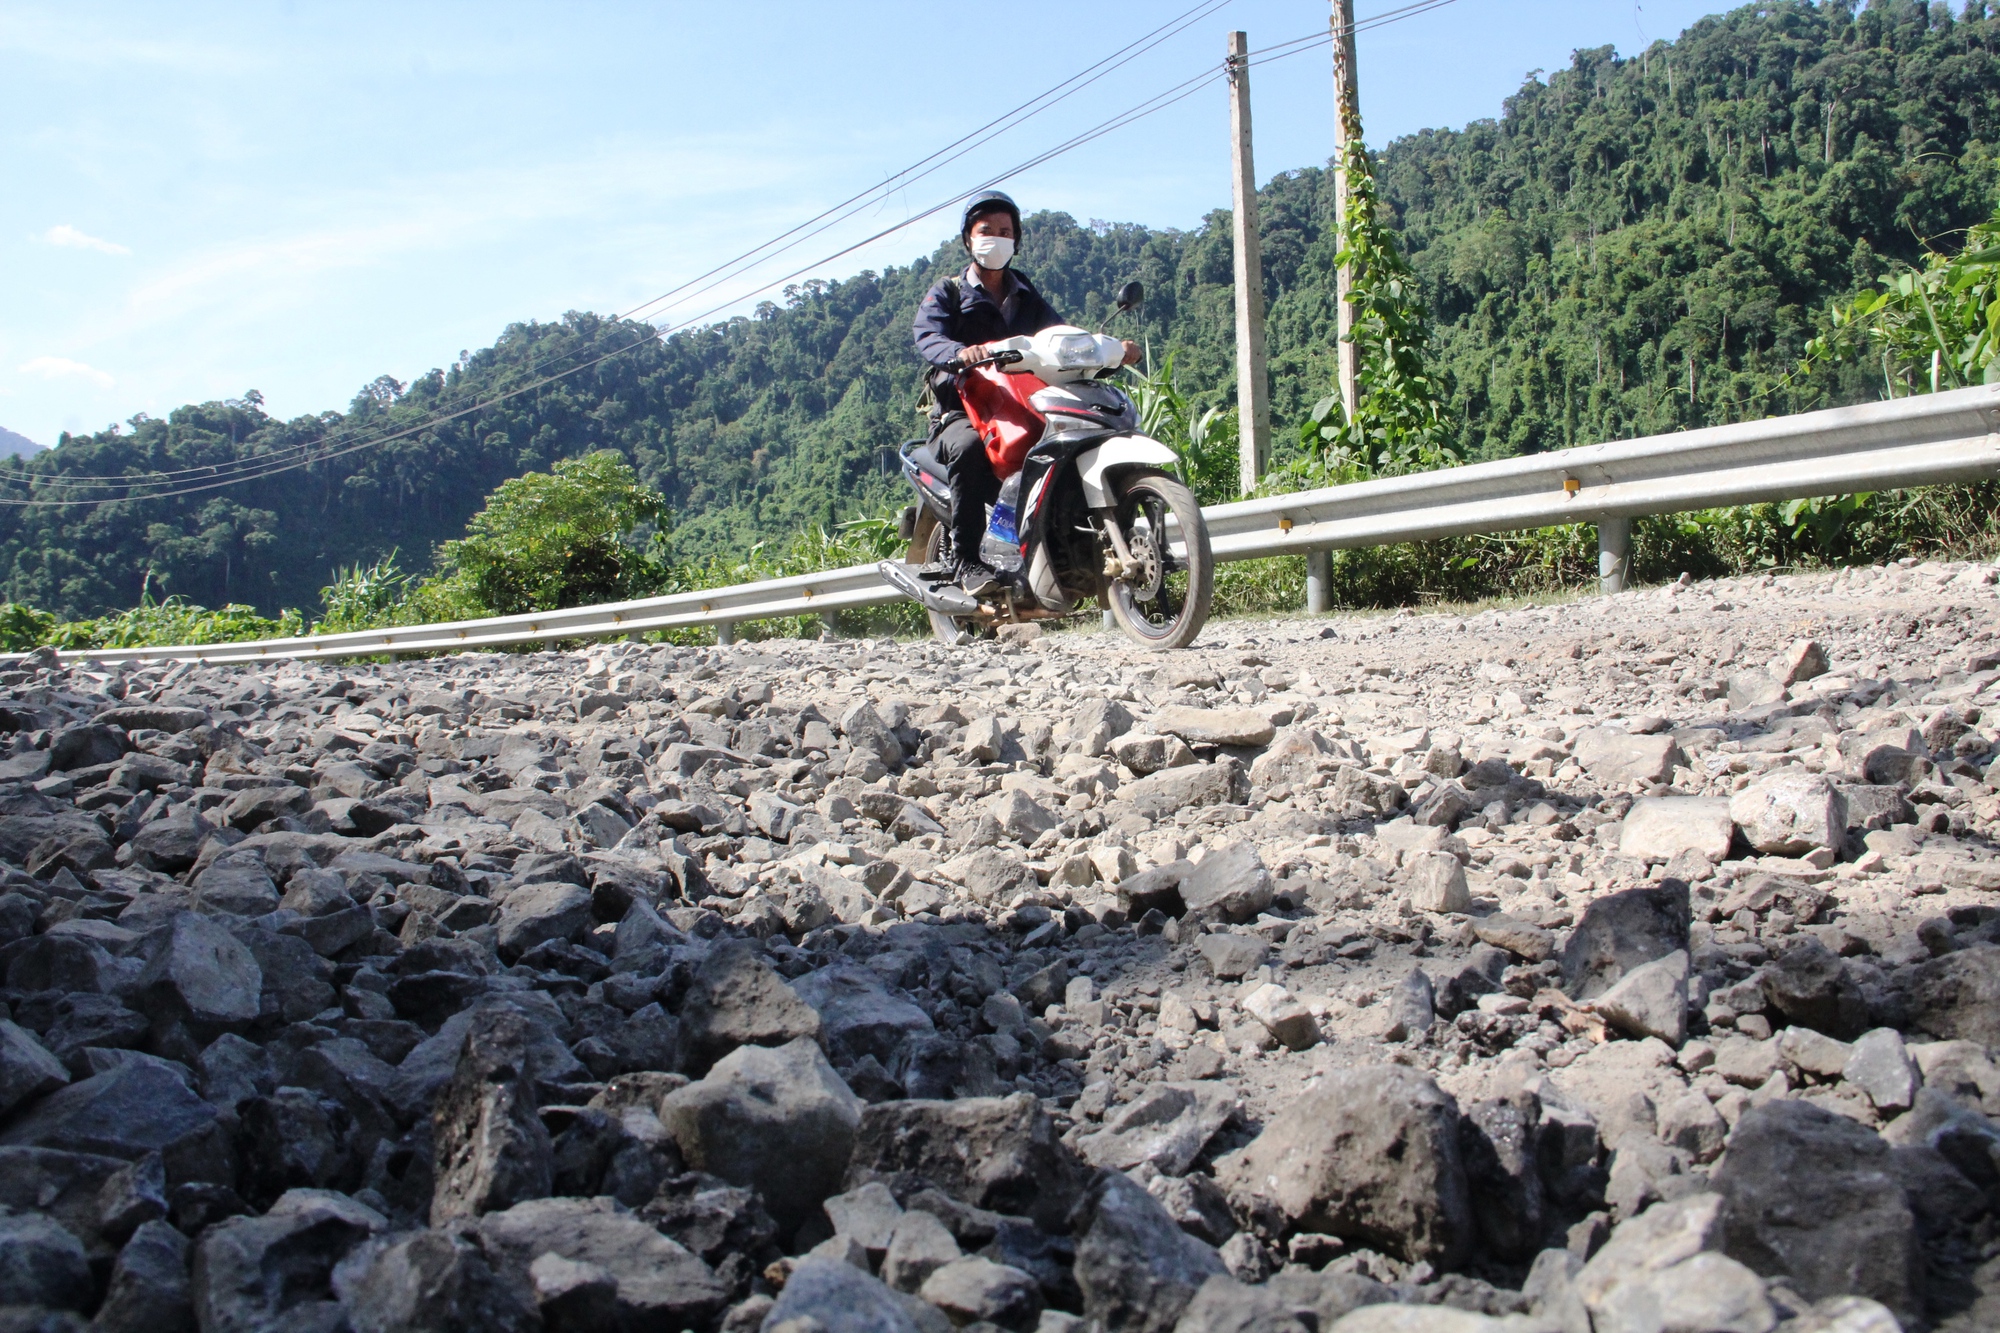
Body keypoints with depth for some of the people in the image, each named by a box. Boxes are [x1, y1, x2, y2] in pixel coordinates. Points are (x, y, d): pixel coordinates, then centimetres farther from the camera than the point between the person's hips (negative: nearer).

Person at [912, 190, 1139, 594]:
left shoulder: (1027, 297, 24)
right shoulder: (946, 293, 9)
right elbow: (928, 337, -13)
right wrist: (961, 352, -38)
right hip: (959, 412, -4)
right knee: (969, 447, -38)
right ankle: (966, 561, -34)